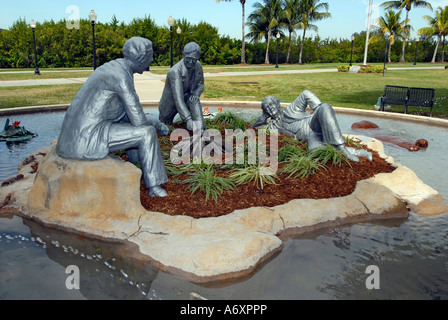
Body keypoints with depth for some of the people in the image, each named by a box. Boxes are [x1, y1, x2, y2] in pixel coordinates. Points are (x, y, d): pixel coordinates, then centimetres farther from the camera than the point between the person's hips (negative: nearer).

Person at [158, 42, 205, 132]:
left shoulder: (198, 65, -18)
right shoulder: (175, 71, -37)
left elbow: (201, 85, -1)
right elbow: (178, 99, -43)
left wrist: (196, 93, -26)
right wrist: (188, 119, -53)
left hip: (186, 97, 3)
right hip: (171, 101, -3)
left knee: (194, 100, -33)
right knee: (166, 123, 23)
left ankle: (200, 129, -27)